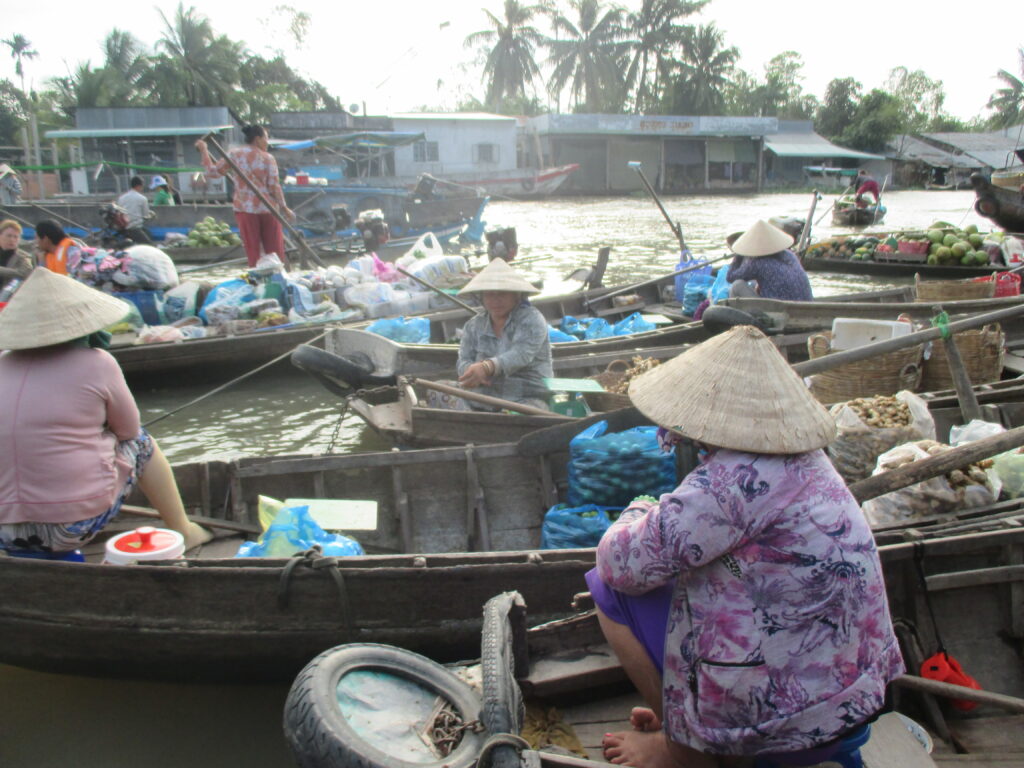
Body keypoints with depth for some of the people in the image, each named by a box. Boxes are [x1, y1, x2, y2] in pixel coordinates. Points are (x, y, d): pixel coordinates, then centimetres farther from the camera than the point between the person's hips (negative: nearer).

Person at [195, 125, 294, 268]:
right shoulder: (268, 158, -2)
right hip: (268, 208, -1)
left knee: (252, 251, 4)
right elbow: (274, 186, -6)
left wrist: (203, 150, 15)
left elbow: (213, 172, 4)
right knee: (275, 250, 9)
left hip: (245, 209, 1)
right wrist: (284, 208, 1)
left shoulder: (235, 154, 2)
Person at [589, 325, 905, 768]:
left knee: (609, 587, -1)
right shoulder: (804, 458, 2)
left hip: (787, 725, -9)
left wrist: (638, 514, -1)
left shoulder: (738, 477, -26)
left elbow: (622, 565, -21)